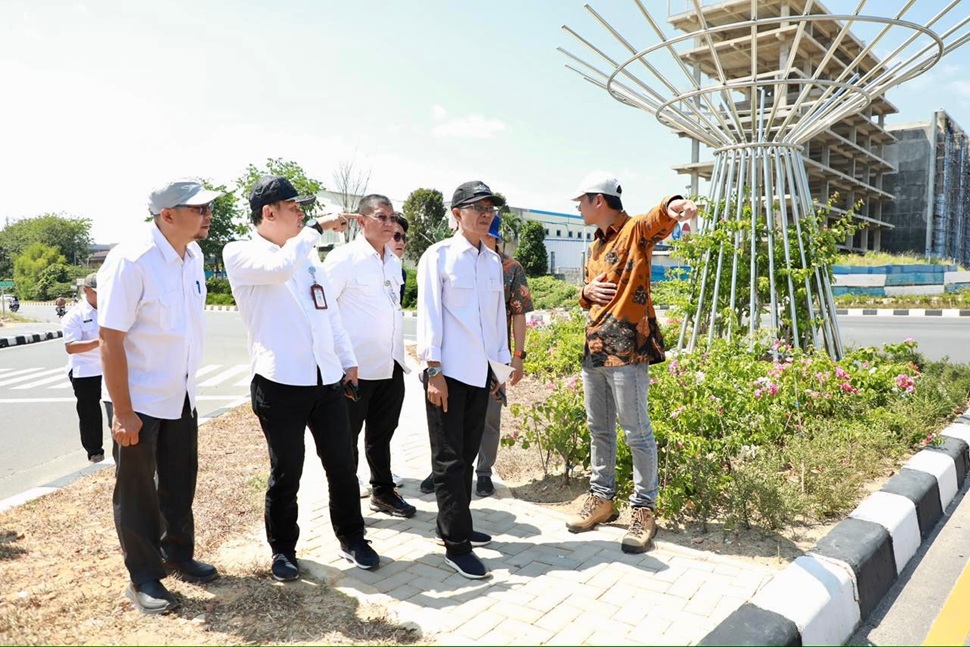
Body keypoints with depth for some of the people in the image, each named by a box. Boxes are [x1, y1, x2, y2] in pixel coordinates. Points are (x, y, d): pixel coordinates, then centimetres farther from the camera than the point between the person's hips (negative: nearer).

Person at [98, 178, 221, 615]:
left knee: (180, 484, 18)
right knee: (137, 491, 10)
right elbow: (111, 340, -21)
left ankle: (177, 555, 38)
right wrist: (122, 412, -20)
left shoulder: (193, 255, 0)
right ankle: (144, 579, 26)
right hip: (138, 400, -6)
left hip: (181, 396, 7)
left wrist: (186, 381, 14)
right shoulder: (131, 260, -22)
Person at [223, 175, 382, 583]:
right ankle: (283, 549, 27)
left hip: (327, 380, 6)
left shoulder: (307, 255, 16)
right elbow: (280, 267, -27)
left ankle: (351, 538, 30)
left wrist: (348, 361, 17)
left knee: (342, 465, 12)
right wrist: (316, 229, -15)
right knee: (286, 472, 7)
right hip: (280, 382, -6)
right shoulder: (239, 254, -4)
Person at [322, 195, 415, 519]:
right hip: (357, 367, -7)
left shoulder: (394, 261, 11)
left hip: (392, 366, 7)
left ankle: (383, 492, 35)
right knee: (346, 438, 8)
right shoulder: (344, 257, -11)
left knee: (382, 434, 20)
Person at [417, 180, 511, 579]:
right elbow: (429, 314, -9)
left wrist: (501, 366, 15)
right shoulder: (439, 256, -5)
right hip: (449, 371, -6)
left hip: (481, 372, 6)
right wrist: (435, 372, -13)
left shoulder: (493, 262, 12)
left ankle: (454, 525, 29)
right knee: (449, 460, 0)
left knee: (466, 455, 14)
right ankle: (456, 545, 8)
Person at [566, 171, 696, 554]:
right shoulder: (595, 245, 19)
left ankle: (644, 511, 12)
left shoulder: (634, 231, -7)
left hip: (626, 348, -8)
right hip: (594, 348, 8)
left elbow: (656, 220, -31)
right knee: (599, 430, 16)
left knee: (636, 433, 0)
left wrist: (673, 207, -55)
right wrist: (587, 291, 3)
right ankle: (602, 498, 30)